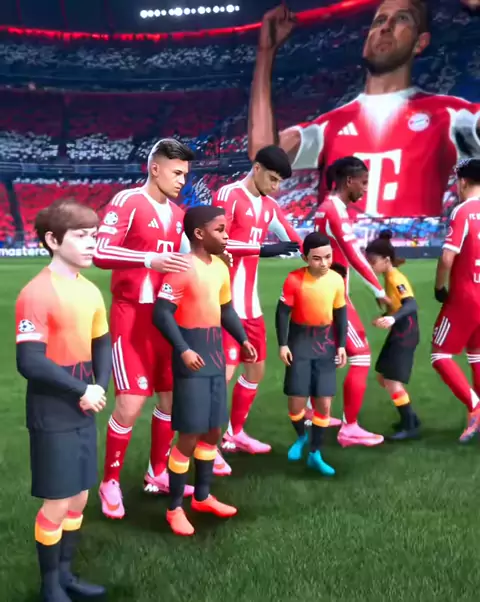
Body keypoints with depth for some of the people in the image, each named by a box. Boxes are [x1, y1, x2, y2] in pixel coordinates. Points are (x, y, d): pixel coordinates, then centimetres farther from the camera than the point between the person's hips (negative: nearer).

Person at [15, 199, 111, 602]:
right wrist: (81, 390, -17)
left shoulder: (91, 291, 6)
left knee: (79, 497, 16)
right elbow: (29, 362, -21)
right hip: (53, 415, -7)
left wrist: (100, 387, -3)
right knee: (57, 503, 3)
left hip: (84, 411, 7)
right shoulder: (37, 293, -18)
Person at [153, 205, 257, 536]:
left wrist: (243, 339, 8)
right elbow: (162, 313, -19)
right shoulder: (183, 268, -16)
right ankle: (175, 508, 12)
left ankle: (203, 496, 31)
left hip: (216, 357, 8)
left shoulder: (221, 267, 10)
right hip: (193, 361, -8)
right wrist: (183, 350, -25)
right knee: (190, 434, -3)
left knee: (213, 431, 15)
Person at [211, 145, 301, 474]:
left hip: (251, 302, 9)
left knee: (256, 367, 16)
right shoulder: (229, 195, -11)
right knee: (225, 370, -10)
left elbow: (295, 242, 18)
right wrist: (261, 248, -23)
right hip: (226, 301, -9)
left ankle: (235, 433, 32)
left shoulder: (269, 207, 13)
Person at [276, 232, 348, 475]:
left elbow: (340, 313, 4)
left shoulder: (337, 280, -7)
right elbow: (282, 312, -8)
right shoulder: (294, 279, -16)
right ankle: (301, 437, 31)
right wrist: (282, 344, -11)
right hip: (300, 340, -2)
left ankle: (315, 454, 16)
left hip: (326, 341, 2)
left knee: (324, 402, 0)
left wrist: (341, 345, 2)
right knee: (296, 401, -2)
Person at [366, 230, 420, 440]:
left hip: (405, 335, -10)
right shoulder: (389, 277, 7)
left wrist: (394, 318, -52)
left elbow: (412, 304, -37)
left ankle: (410, 426, 5)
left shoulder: (396, 279, -21)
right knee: (383, 378, 14)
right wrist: (384, 318, 25)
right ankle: (410, 418, 26)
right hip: (397, 333, 10)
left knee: (392, 381, -9)